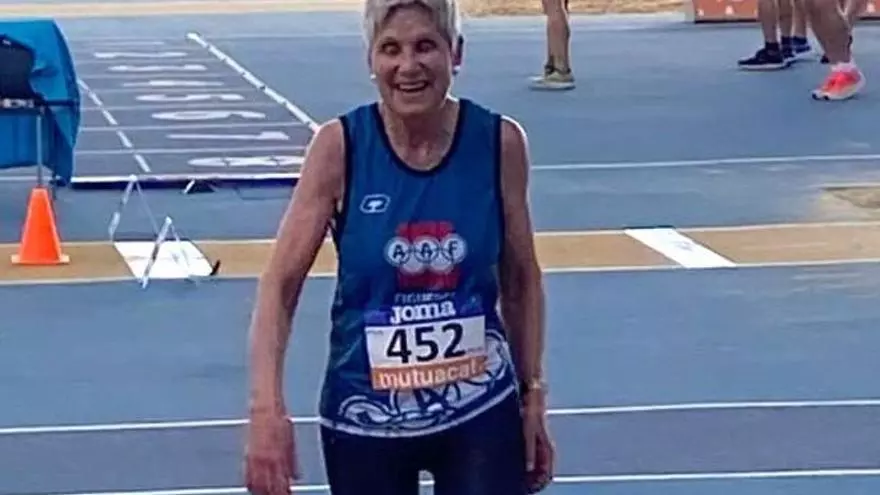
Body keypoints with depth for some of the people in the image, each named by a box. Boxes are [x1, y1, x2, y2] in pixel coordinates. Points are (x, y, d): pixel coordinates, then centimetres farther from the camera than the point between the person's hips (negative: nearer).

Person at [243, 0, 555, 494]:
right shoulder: (340, 147, -11)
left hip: (480, 413, 0)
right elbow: (281, 283, -11)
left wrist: (534, 395, 8)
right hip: (364, 418, 0)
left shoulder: (500, 143, -6)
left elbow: (521, 280, 7)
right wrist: (267, 407, -22)